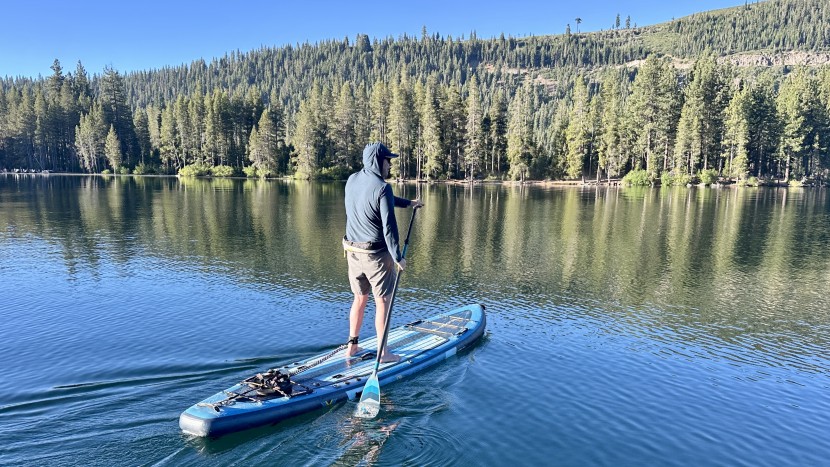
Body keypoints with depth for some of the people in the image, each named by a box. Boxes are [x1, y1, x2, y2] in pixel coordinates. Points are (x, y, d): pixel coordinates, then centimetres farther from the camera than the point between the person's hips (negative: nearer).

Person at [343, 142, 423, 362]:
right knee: (383, 301, 5)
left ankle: (352, 345, 28)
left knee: (359, 298, 20)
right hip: (376, 253, -7)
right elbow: (389, 227, -19)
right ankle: (383, 352, 13)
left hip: (352, 251, 7)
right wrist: (398, 257, -12)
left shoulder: (352, 180, 6)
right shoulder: (382, 187, -17)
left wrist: (408, 203, 24)